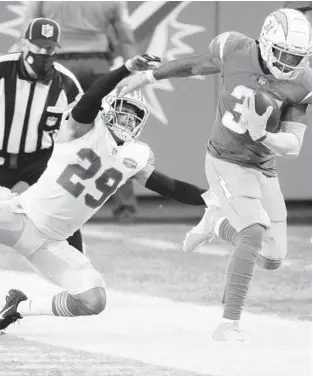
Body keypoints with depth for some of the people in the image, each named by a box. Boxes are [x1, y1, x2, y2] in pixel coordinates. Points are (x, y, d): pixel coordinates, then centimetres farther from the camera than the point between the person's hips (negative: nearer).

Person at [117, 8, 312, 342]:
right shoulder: (235, 50, -17)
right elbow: (197, 65, 4)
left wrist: (262, 134, -35)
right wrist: (148, 76, 13)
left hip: (264, 170, 4)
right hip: (226, 163, -4)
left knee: (272, 260, 6)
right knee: (254, 233, -24)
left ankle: (217, 222, 37)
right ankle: (229, 324, -18)